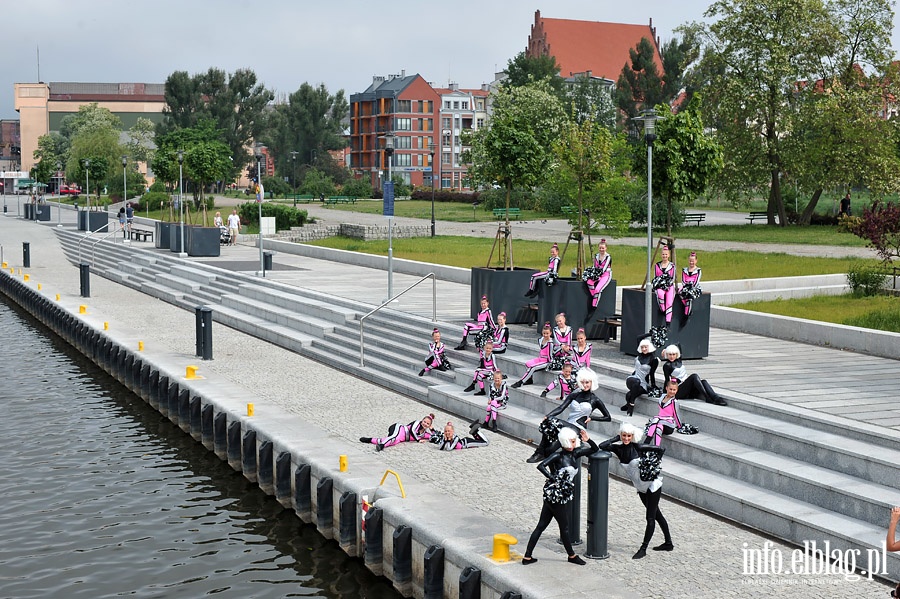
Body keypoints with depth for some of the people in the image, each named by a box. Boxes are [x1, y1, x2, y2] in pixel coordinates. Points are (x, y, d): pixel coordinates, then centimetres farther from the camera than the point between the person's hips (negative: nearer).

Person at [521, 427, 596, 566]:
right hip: (555, 495, -8)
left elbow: (594, 449, 14)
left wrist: (588, 440, -5)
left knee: (541, 526, 9)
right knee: (564, 526, 9)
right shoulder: (558, 455, -15)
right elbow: (541, 466, -26)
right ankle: (572, 556, 27)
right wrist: (553, 479, -22)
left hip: (563, 495, 8)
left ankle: (527, 557, 13)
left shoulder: (575, 453, 7)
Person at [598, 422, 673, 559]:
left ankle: (643, 548, 3)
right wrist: (616, 438, -9)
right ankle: (668, 543, 31)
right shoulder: (618, 449, -4)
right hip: (641, 488, 7)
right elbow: (602, 446, -15)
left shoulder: (638, 448, -19)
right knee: (656, 514, 18)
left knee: (650, 517, -3)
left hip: (652, 485, -7)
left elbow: (661, 449, -16)